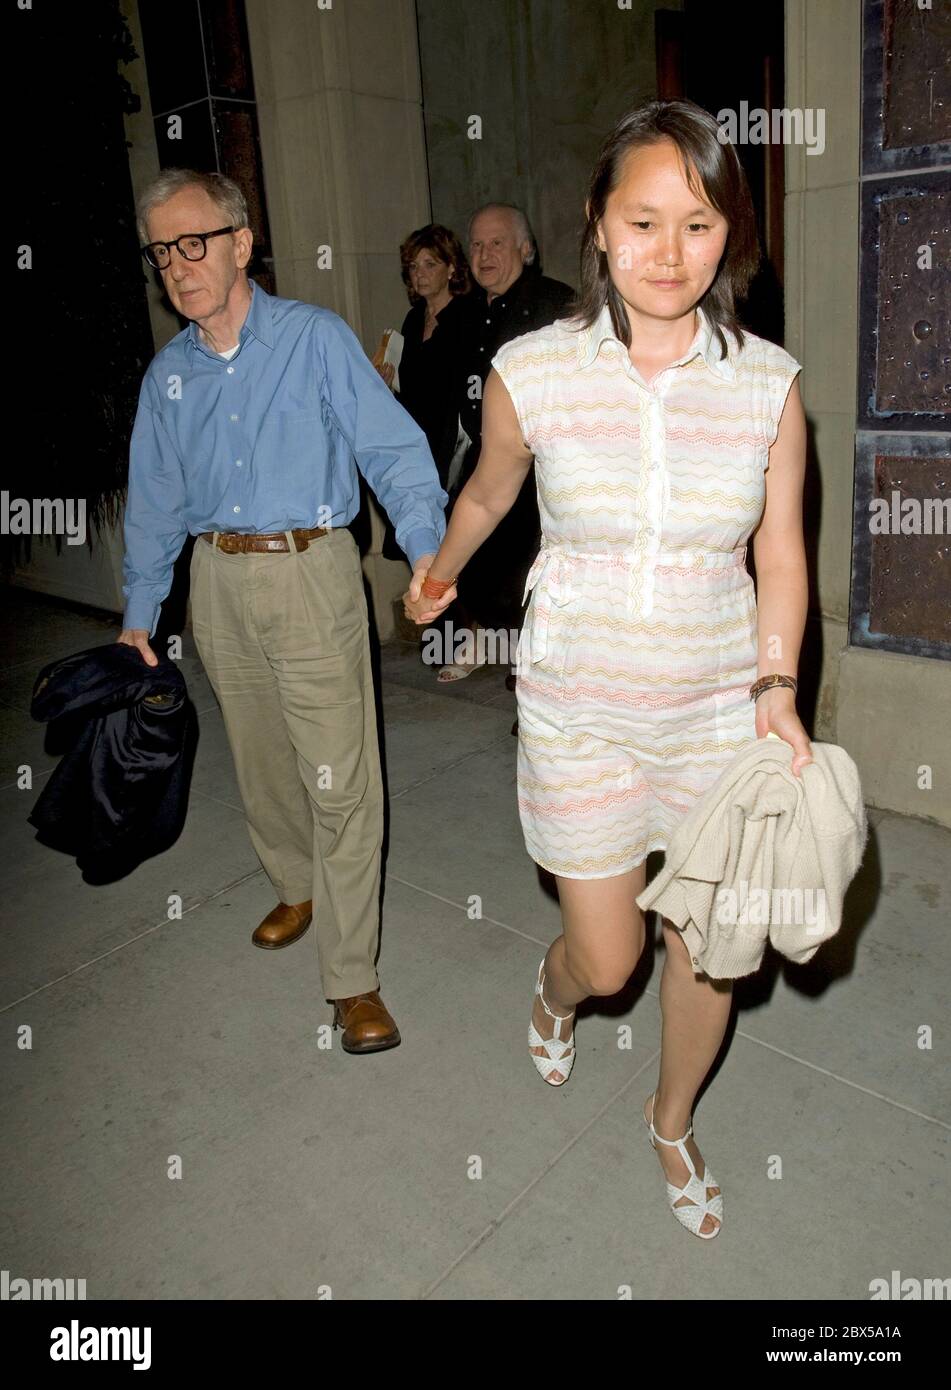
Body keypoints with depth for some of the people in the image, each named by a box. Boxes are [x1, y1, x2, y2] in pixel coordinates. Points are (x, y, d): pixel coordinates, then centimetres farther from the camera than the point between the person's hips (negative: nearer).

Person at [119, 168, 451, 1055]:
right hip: (219, 583, 5)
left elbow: (392, 448, -10)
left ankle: (351, 978, 6)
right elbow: (154, 501, 16)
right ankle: (299, 888, 44)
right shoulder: (166, 374, 10)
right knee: (260, 764, 17)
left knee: (339, 777, -6)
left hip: (311, 575, -5)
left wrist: (426, 545, -25)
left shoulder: (316, 338, -4)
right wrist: (139, 613, 16)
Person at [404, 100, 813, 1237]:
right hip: (579, 709, -1)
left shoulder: (769, 383, -6)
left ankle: (671, 1120, 45)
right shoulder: (530, 372, -10)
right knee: (606, 960, 10)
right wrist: (438, 576, 26)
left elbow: (780, 555, 2)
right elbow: (487, 493, 9)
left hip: (719, 708, 2)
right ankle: (554, 989, 51)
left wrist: (778, 690, -11)